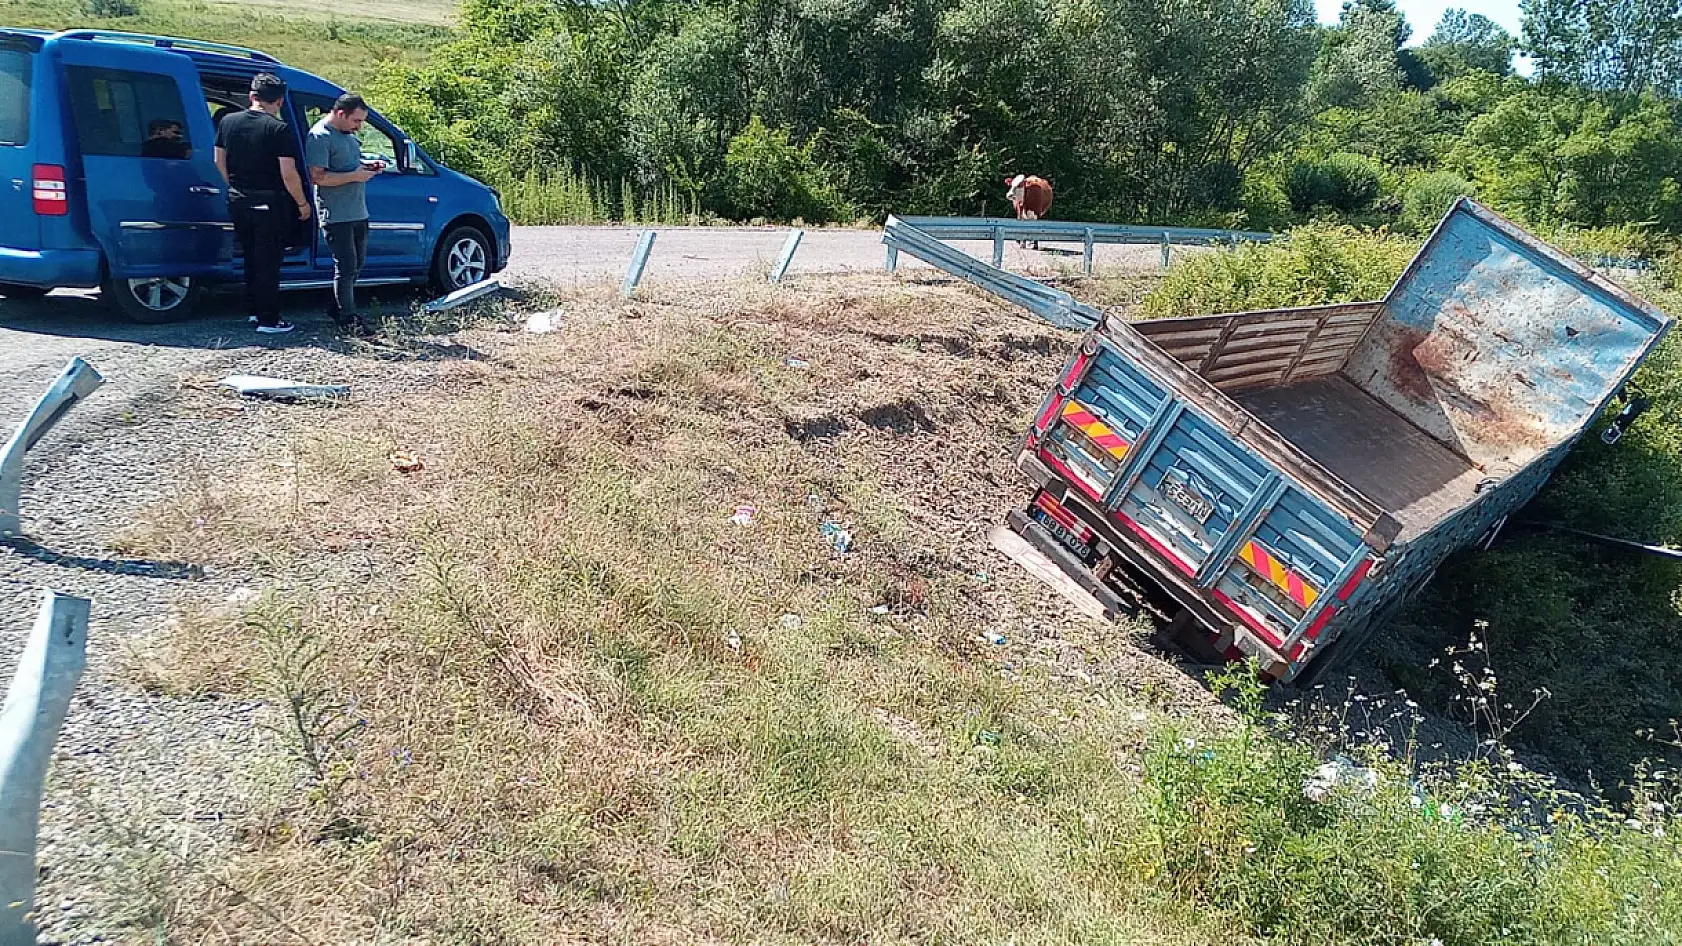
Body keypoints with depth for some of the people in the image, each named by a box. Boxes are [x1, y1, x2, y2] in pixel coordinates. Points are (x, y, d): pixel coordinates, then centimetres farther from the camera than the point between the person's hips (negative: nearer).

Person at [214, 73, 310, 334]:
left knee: (251, 258, 19)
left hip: (238, 202, 6)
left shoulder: (228, 122, 5)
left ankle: (255, 309, 28)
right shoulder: (280, 129, -15)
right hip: (269, 204, -6)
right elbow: (289, 175, -17)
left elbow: (219, 161, 14)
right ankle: (268, 320, 1)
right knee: (268, 263, -1)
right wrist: (303, 204, -5)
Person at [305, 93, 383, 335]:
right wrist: (354, 175, -21)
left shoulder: (348, 133, 13)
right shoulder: (320, 137, -15)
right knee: (346, 266, -5)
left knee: (357, 263, 16)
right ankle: (349, 318, 3)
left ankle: (336, 307, 30)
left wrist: (366, 165, 8)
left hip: (358, 212, 9)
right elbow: (317, 177, -21)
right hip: (336, 215, -9)